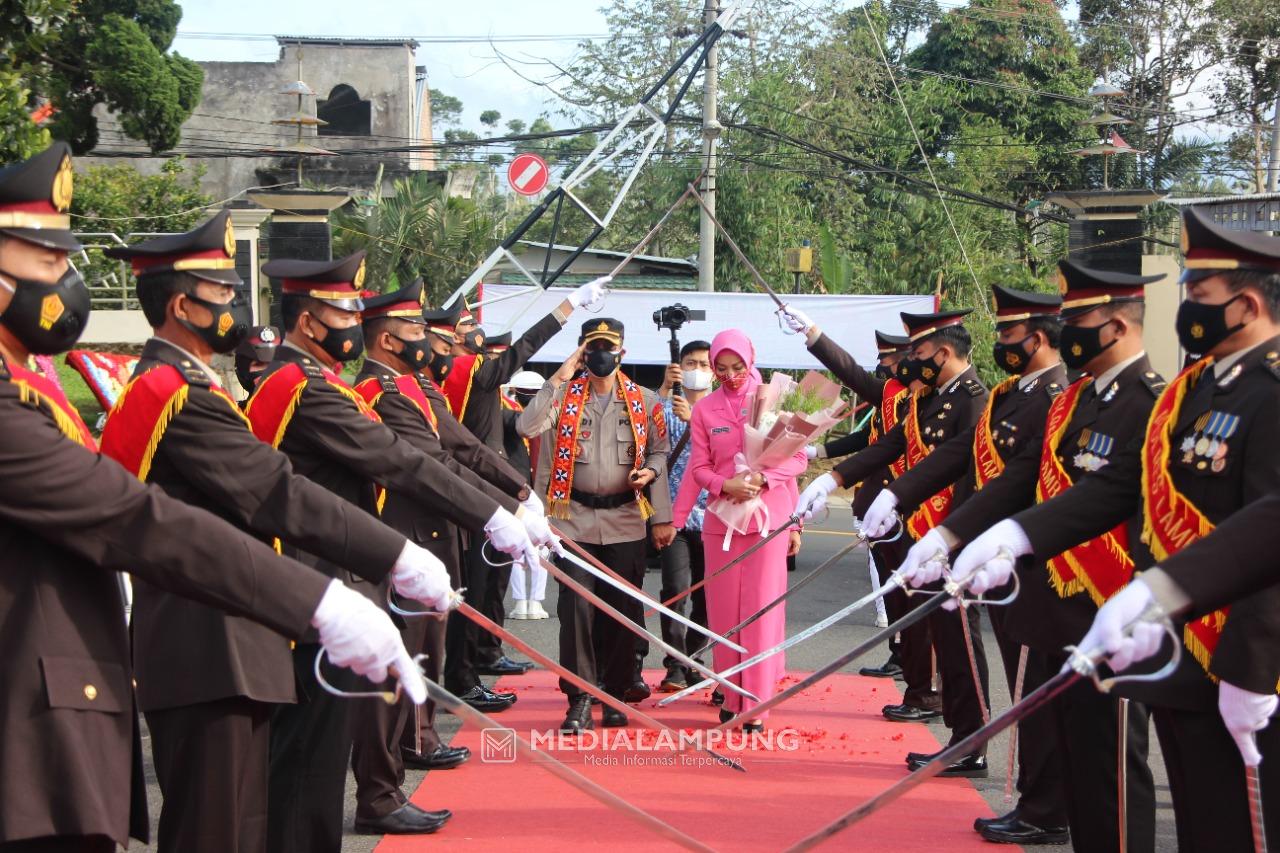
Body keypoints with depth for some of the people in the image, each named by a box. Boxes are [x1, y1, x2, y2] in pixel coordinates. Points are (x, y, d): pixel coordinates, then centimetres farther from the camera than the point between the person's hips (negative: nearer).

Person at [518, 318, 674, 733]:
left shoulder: (644, 400, 6)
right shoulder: (564, 395, 2)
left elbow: (660, 450, 14)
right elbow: (527, 427, -14)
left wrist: (649, 471, -6)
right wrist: (559, 378, -15)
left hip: (625, 520, 1)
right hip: (575, 517, -1)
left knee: (623, 608, 5)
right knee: (576, 607, -6)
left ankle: (617, 692, 18)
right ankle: (579, 699, -1)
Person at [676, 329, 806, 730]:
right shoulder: (704, 409, 5)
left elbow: (798, 458, 1)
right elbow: (699, 467, 6)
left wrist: (763, 479, -15)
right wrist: (725, 485, -13)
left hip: (768, 519, -2)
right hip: (721, 520, 2)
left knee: (761, 610, -3)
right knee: (724, 611, 5)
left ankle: (757, 705, 0)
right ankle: (731, 696, 17)